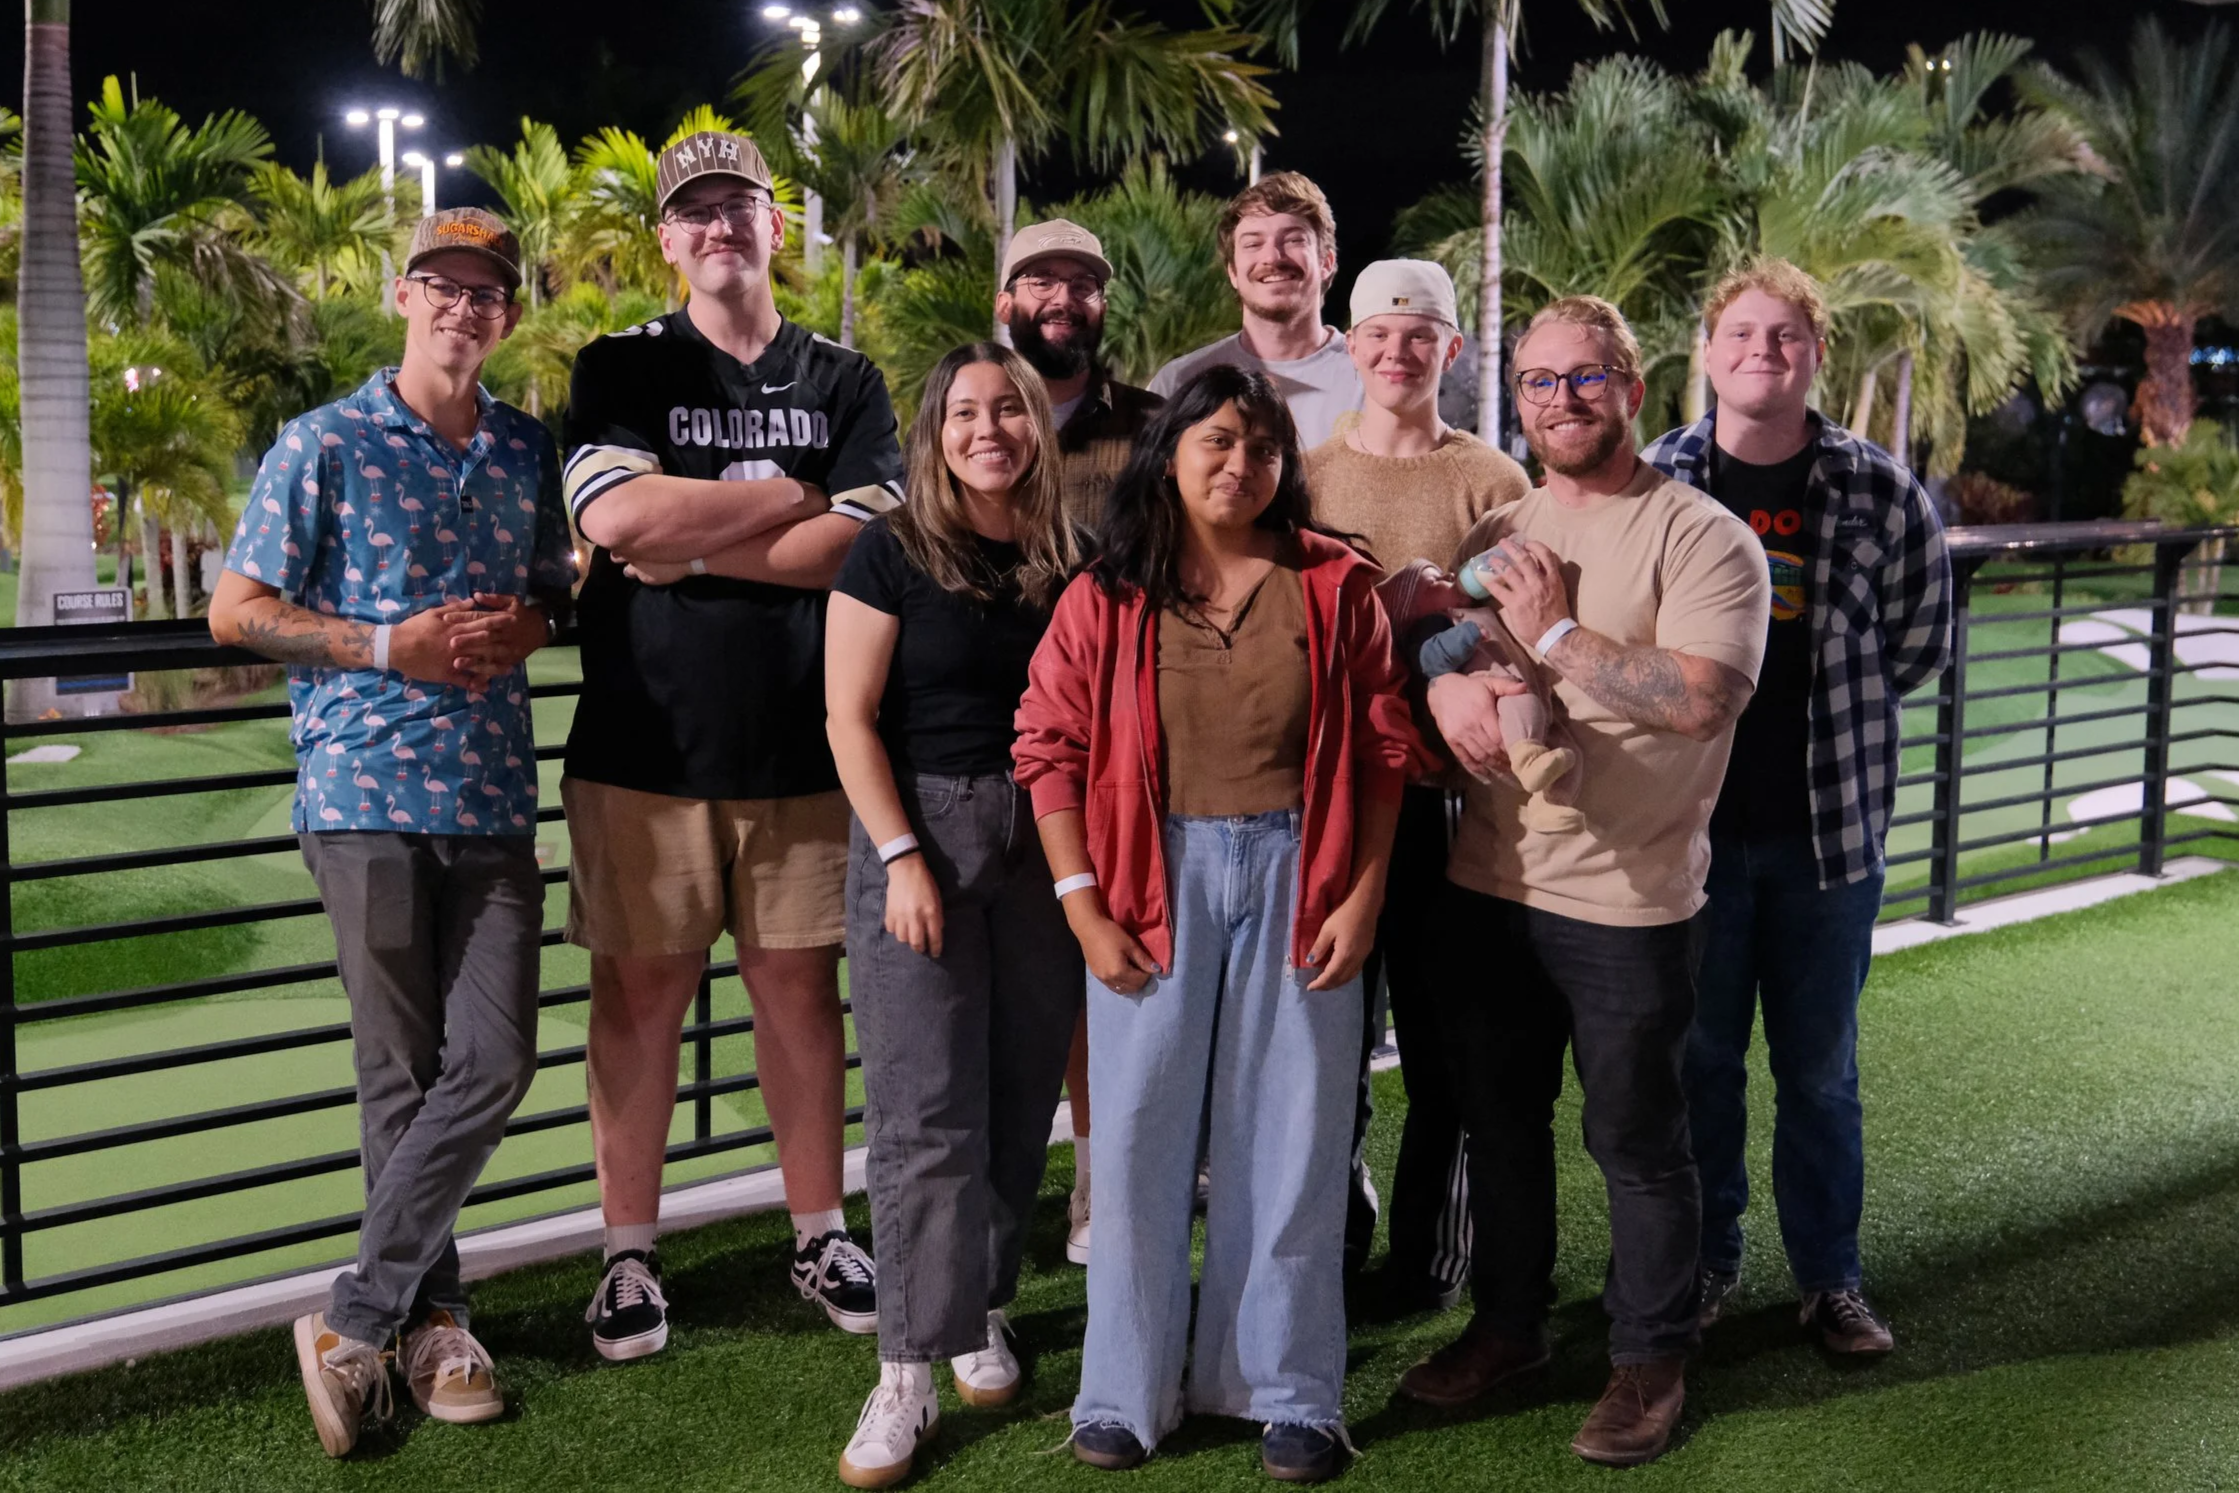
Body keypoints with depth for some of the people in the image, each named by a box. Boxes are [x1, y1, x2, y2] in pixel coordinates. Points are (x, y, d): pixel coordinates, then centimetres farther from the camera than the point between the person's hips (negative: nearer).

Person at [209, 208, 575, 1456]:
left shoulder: (528, 450, 13)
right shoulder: (325, 446, 0)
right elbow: (234, 611, -1)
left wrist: (531, 623, 0)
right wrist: (387, 644, -12)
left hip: (495, 797, 4)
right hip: (369, 792, -4)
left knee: (495, 1061, -3)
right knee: (405, 1072, 3)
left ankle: (355, 1323, 9)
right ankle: (430, 1319, 19)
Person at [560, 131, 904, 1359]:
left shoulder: (844, 383, 10)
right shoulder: (623, 369, 6)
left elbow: (867, 542, -5)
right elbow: (612, 513, -13)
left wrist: (694, 545, -10)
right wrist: (791, 497, -8)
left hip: (800, 744, 1)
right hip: (644, 742, -1)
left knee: (801, 989, 7)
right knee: (641, 992, 3)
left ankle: (819, 1237, 21)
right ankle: (630, 1255, 15)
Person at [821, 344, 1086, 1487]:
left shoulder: (1069, 563, 7)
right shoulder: (893, 553, -2)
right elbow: (850, 717, -5)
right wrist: (902, 856, -12)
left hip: (1044, 843, 3)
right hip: (919, 828, -3)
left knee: (1018, 1099, 9)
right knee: (924, 1111, -5)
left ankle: (982, 1308, 26)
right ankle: (909, 1372, 0)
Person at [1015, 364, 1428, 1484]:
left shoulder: (1333, 585, 1)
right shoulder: (1106, 596, 0)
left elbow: (1383, 748, 2)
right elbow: (1050, 748, -1)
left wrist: (1363, 895, -4)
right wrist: (1082, 907, -7)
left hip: (1297, 879, 0)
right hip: (1155, 881, 0)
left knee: (1290, 1137, 7)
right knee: (1140, 1136, 6)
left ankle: (1288, 1388, 22)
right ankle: (1126, 1392, 21)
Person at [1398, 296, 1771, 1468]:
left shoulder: (1702, 540, -10)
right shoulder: (1497, 530, 11)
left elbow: (1700, 699, -22)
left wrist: (1555, 632, -17)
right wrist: (1443, 681, -9)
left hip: (1625, 902, -6)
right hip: (1487, 883, 6)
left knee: (1636, 1142, 6)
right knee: (1499, 1119, 18)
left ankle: (1650, 1359, 23)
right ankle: (1508, 1322, 36)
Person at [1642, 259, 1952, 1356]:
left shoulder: (1878, 489, -2)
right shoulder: (1650, 483, -4)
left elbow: (1922, 636, 9)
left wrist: (1830, 717, 4)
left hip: (1830, 825, 0)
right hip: (1690, 822, 0)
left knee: (1821, 1069, 12)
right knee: (1699, 1060, 12)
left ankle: (1831, 1276, 27)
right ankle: (1703, 1265, 28)